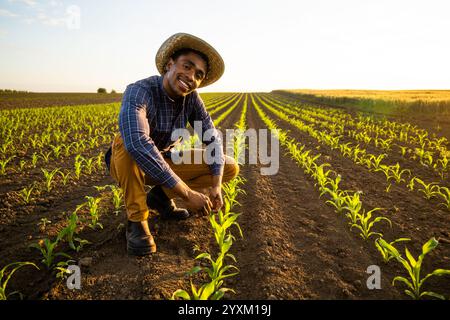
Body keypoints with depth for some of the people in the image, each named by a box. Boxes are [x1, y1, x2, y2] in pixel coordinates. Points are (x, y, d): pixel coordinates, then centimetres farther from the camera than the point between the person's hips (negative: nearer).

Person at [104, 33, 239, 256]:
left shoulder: (191, 98, -11)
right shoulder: (139, 91, -30)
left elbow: (212, 138, -7)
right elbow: (137, 144, -46)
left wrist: (216, 185, -23)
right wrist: (187, 194, -45)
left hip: (165, 160, 5)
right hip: (127, 164, -5)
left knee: (230, 168, -6)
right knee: (126, 141, -39)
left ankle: (161, 196, 1)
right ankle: (136, 221, -22)